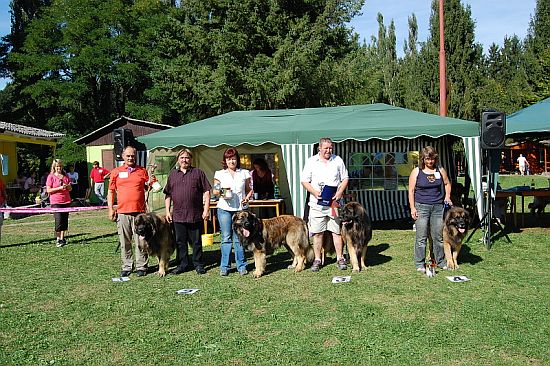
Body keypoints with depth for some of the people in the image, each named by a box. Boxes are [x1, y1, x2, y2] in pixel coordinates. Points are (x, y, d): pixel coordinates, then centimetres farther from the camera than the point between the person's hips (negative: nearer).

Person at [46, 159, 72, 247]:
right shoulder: (51, 177, -2)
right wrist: (60, 188, -17)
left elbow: (70, 189, 16)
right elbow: (48, 190, -8)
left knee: (65, 220, 7)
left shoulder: (65, 176, 11)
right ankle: (58, 239, -1)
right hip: (55, 202, -4)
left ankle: (62, 238, 17)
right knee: (58, 220, -10)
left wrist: (67, 186, -7)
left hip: (66, 201, 5)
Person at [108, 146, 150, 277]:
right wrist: (111, 209, 4)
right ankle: (126, 267, 18)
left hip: (139, 212, -1)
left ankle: (141, 266, 12)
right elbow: (111, 192, 10)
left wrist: (151, 183, -9)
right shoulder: (116, 172, 9)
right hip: (122, 212, 1)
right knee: (124, 242, 7)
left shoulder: (142, 171, 8)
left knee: (140, 241, 3)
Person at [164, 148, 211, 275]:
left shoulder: (198, 173, 3)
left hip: (195, 215, -3)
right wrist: (167, 211, 6)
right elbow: (167, 194, 13)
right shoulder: (172, 174, 12)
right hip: (178, 215, 3)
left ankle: (199, 265, 17)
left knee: (196, 242, 6)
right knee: (180, 242, 9)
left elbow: (206, 192, 0)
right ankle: (182, 265, 20)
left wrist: (206, 209, -7)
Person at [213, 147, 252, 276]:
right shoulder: (220, 174, 7)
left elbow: (249, 189, 13)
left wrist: (247, 197, -6)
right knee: (226, 238, 2)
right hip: (224, 209, 0)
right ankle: (224, 266, 11)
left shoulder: (244, 173, 8)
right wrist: (220, 192, -11)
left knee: (239, 238, 1)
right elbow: (214, 191, 10)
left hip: (240, 208, 0)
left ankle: (241, 266, 11)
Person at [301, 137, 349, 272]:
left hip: (334, 202, 1)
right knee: (317, 233, 3)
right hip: (317, 203, 0)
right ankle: (317, 259, 13)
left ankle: (340, 258, 14)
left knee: (337, 231, 4)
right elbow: (304, 181, 3)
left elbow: (345, 179, 10)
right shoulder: (311, 161, 4)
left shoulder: (338, 160, 8)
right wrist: (314, 192, -12)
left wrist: (340, 192, -6)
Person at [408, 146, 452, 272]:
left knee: (438, 236, 8)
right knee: (421, 237, -1)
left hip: (438, 206, 3)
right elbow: (411, 191, -1)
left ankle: (440, 261, 23)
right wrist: (412, 207, -7)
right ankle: (420, 264, 8)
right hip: (421, 207, -3)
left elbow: (447, 184, 22)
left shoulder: (440, 170, 7)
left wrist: (447, 196, 7)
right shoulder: (416, 172, -1)